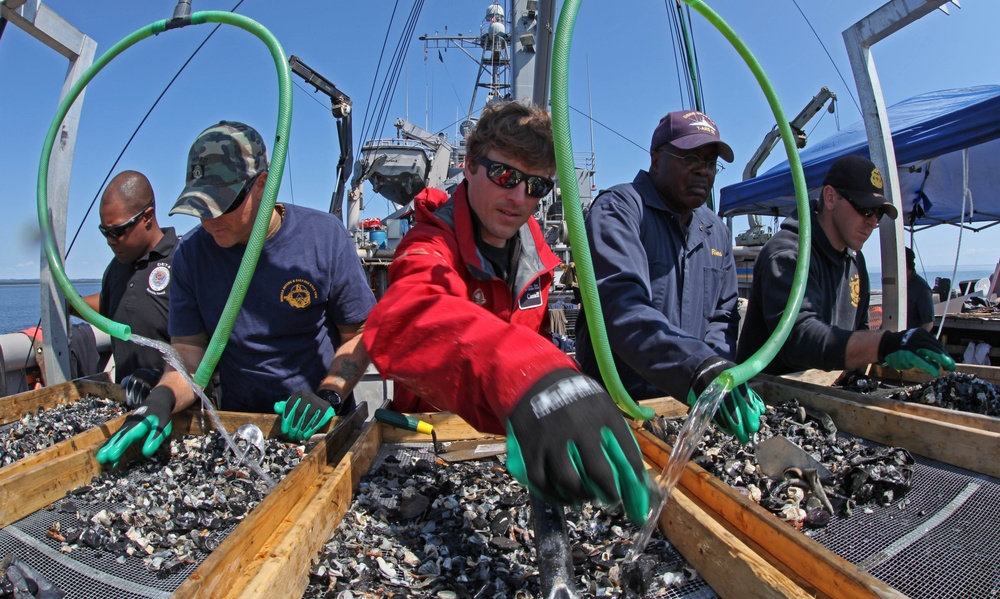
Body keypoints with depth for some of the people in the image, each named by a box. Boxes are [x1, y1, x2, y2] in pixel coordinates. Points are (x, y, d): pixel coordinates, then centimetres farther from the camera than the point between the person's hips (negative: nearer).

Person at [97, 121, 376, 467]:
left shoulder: (324, 237, -7)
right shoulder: (192, 254, 1)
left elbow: (360, 333, -3)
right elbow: (189, 350, 1)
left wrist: (328, 395, -16)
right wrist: (163, 398, -18)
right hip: (237, 424, 3)